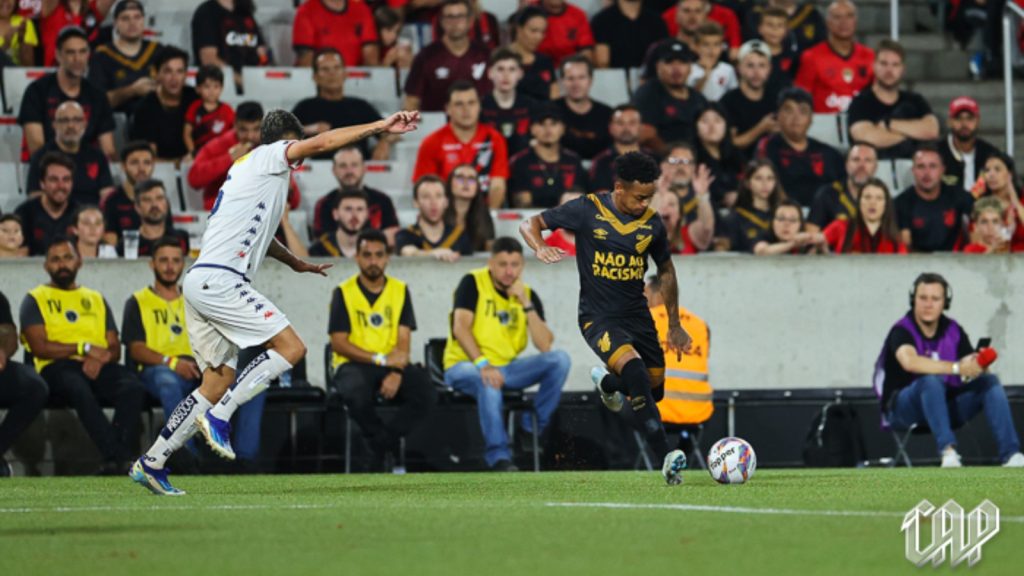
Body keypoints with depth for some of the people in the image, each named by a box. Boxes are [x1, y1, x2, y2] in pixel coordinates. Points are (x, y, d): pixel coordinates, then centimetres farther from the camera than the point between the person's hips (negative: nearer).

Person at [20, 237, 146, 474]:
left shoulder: (96, 300, 28)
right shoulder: (35, 299, 15)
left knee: (132, 387, -31)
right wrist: (84, 348, -8)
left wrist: (102, 358, -6)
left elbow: (115, 348, 18)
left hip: (99, 366, 4)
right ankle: (115, 457, -49)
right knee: (80, 390, -41)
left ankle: (115, 462, -42)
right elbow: (39, 347, -1)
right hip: (58, 367, -4)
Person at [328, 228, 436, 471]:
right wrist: (381, 360, -17)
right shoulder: (343, 293, 1)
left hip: (392, 365, 2)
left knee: (426, 393, -28)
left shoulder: (400, 290, 8)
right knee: (356, 393, -38)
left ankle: (384, 443, -13)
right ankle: (387, 447, -12)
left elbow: (403, 340, 1)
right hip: (354, 365, -2)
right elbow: (338, 343, -7)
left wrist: (397, 372, -19)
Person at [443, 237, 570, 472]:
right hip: (464, 366, -5)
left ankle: (534, 426, -10)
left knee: (559, 359, -16)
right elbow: (460, 327, -18)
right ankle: (499, 457, -36)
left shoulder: (529, 295, 5)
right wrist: (483, 364, -32)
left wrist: (526, 304, -15)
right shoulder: (473, 283, -5)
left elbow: (545, 345, -7)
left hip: (507, 368, 5)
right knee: (489, 384, -40)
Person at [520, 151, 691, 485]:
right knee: (634, 370, -29)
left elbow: (666, 271, 16)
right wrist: (541, 248, -28)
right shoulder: (588, 211, -11)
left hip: (638, 315, 5)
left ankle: (606, 382, 46)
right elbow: (530, 224, -4)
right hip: (598, 316, -5)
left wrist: (674, 325, 19)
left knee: (654, 391, 10)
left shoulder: (652, 223, -1)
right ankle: (666, 459, -29)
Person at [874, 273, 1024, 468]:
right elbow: (910, 362, -35)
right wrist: (957, 368, -43)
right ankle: (947, 450, -48)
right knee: (931, 380, -35)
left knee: (990, 381, -12)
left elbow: (975, 369, -1)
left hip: (947, 407, 6)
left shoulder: (953, 330, 5)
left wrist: (978, 366, -27)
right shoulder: (902, 331, -13)